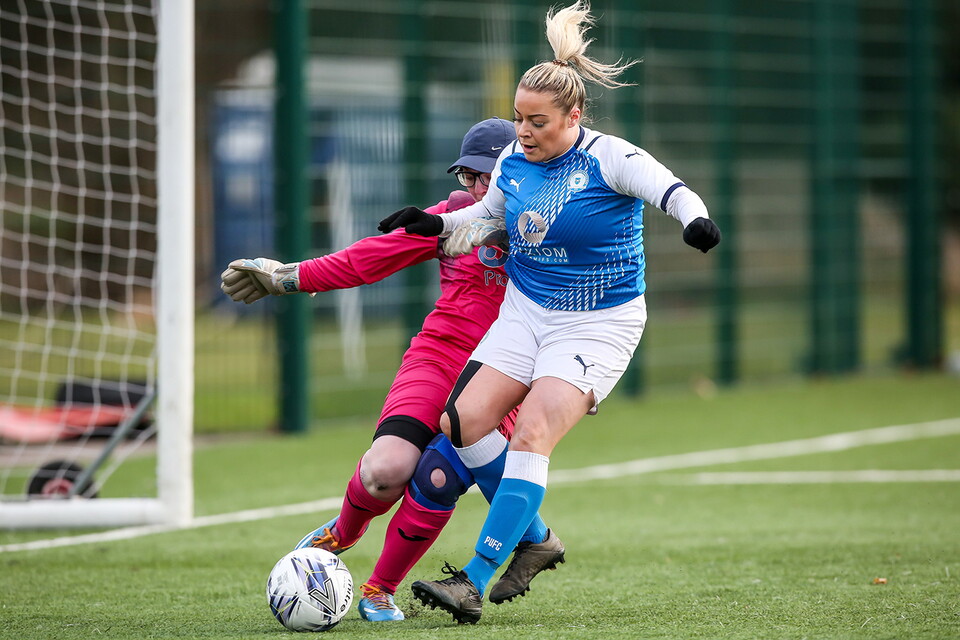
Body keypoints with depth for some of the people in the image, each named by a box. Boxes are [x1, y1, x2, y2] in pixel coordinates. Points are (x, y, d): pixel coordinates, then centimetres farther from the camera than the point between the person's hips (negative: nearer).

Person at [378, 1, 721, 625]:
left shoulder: (609, 158, -16)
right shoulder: (513, 163, 2)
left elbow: (670, 189, -29)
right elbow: (486, 218, 20)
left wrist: (694, 217, -52)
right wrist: (436, 223, 2)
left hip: (599, 324, -6)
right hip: (525, 311, 6)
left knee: (531, 433, -21)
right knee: (462, 423, -8)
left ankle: (475, 583, -22)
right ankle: (533, 538, 15)